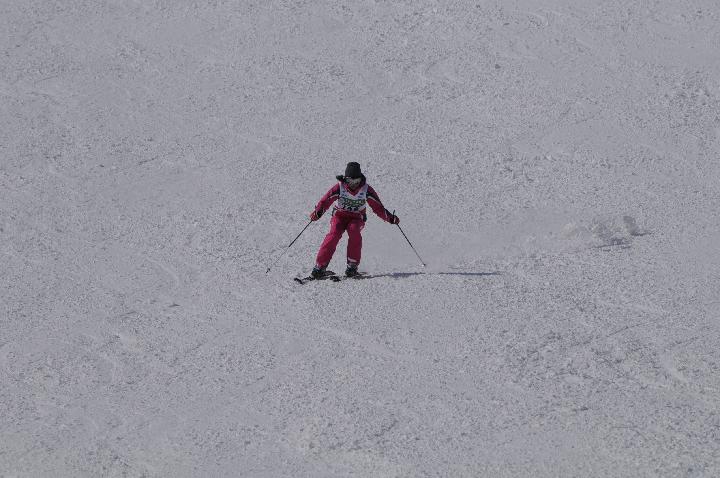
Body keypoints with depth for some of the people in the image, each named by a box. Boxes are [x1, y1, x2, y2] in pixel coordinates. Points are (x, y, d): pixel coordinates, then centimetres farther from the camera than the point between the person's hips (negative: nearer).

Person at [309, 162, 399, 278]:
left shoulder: (366, 189, -10)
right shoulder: (340, 187, -12)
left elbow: (378, 207, -6)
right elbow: (325, 200, -15)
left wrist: (390, 217, -16)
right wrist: (317, 212, -33)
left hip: (357, 218, 0)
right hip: (340, 216, 0)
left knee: (354, 230, -32)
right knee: (334, 234, -27)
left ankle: (353, 265, -23)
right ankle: (320, 266, -26)